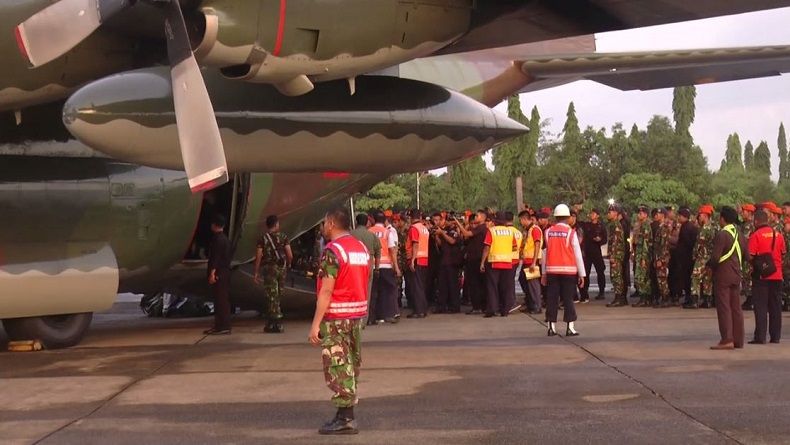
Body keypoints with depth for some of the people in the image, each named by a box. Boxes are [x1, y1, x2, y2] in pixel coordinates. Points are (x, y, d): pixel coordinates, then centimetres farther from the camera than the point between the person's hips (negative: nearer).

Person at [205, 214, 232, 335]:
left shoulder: (217, 239, -14)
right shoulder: (225, 238, 16)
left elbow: (215, 257, -20)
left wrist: (212, 273, -21)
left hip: (218, 273, -10)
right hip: (225, 272, 10)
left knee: (220, 300, -9)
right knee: (223, 300, 12)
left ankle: (222, 327, -10)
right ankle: (222, 326, 17)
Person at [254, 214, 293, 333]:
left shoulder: (263, 238, -2)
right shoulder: (283, 237, 2)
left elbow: (258, 256, -6)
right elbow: (290, 255, -4)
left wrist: (256, 272, -1)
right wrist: (288, 265, 15)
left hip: (269, 269, -2)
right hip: (281, 268, 2)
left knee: (271, 296, 0)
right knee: (276, 296, 13)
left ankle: (277, 324, -4)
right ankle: (271, 323, 16)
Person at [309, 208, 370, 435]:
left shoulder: (332, 250, -15)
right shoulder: (361, 247, 11)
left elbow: (326, 291, -19)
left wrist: (315, 324, -18)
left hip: (336, 316, -8)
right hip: (358, 313, 8)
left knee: (338, 367, -3)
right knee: (351, 365, 14)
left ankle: (345, 418, -2)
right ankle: (347, 413, 22)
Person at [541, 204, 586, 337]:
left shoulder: (548, 232, 1)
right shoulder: (570, 232, -6)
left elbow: (544, 253, 3)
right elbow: (578, 254, -5)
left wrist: (544, 272, 10)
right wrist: (582, 274, 1)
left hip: (551, 270, 2)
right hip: (568, 271, -2)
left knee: (552, 299, 6)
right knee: (568, 299, 1)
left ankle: (552, 327, 8)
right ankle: (570, 328, -1)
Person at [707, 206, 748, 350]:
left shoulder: (722, 235, -15)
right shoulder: (739, 234, 9)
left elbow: (715, 257, -20)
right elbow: (746, 254, 14)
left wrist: (708, 264, -3)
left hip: (723, 275, -7)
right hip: (736, 274, 7)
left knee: (724, 307, -6)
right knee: (736, 307, 10)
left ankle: (727, 340, -10)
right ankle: (738, 340, 13)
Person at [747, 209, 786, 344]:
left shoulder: (756, 235, -11)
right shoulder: (778, 234, 4)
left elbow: (750, 256, -14)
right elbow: (783, 253, 9)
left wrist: (753, 265, 5)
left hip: (761, 276, -4)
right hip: (777, 275, 4)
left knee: (760, 307, -1)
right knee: (775, 306, 10)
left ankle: (760, 337, -3)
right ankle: (776, 336, 13)